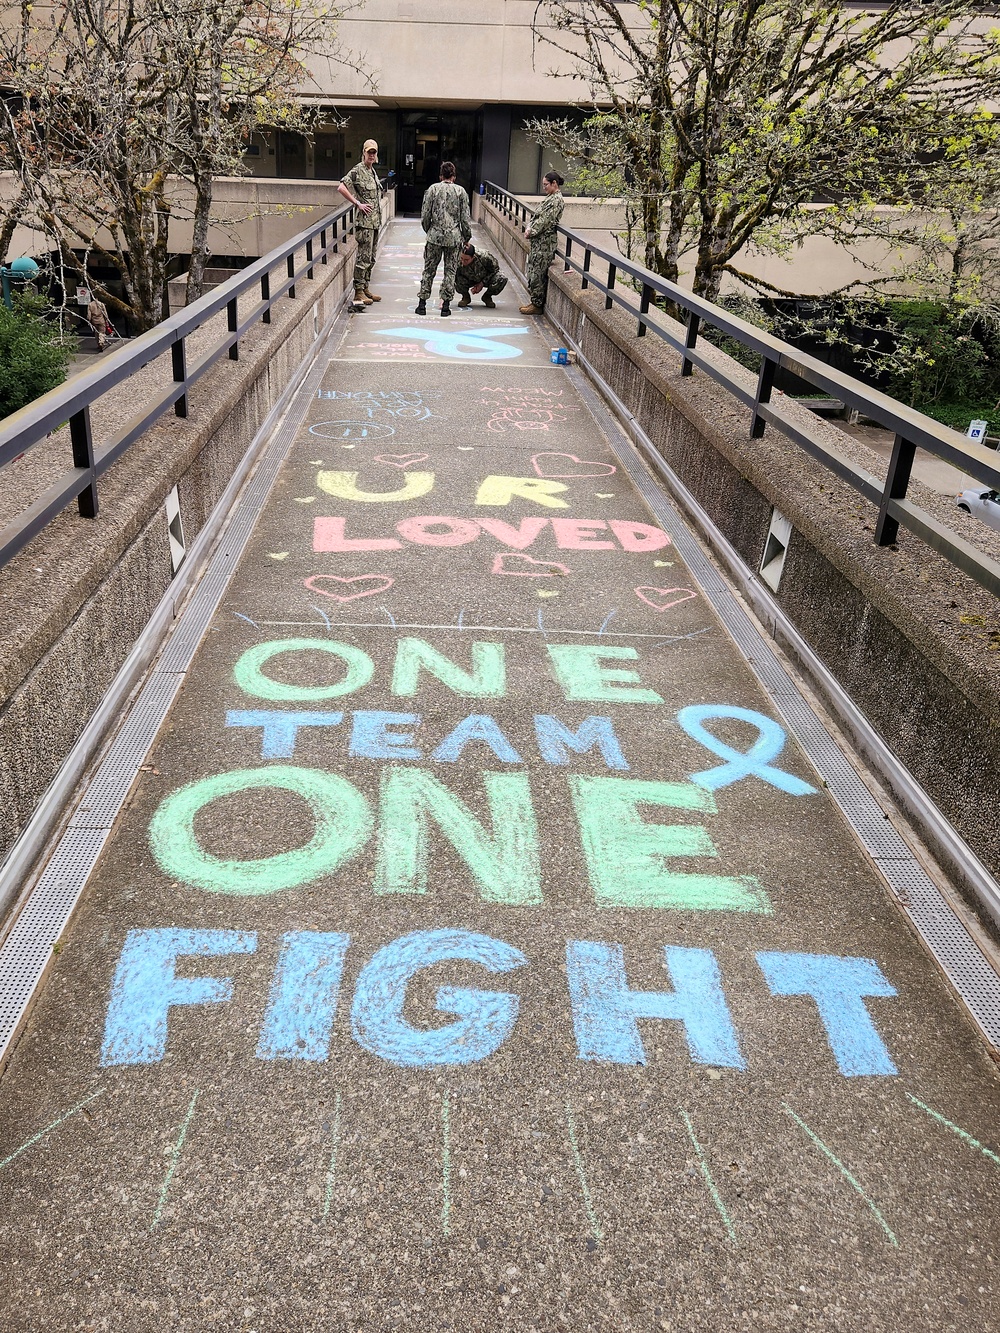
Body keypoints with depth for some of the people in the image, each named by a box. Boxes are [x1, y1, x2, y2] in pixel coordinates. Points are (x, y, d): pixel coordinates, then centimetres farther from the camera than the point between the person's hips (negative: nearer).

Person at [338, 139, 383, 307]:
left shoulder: (372, 171, 17)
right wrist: (358, 203, -18)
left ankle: (365, 289, 20)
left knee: (371, 258, 12)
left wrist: (378, 215, 16)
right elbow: (341, 188, -18)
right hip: (365, 221, -9)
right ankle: (358, 292, -7)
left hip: (375, 221, 9)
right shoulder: (358, 170, -9)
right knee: (363, 257, -9)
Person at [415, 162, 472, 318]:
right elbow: (465, 218, 0)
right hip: (454, 237, 0)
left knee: (429, 270, 8)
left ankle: (422, 303, 7)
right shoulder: (460, 191, 0)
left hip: (435, 236, 0)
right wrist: (467, 236, 11)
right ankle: (446, 305, 6)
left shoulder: (433, 189, -1)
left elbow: (425, 216, -1)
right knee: (450, 271, 7)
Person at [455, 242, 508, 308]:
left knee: (502, 279, -31)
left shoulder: (484, 257, -35)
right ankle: (466, 297, 2)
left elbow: (495, 269, -16)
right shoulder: (458, 261, -31)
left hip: (486, 278, -1)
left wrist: (482, 283, -20)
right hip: (470, 280, 1)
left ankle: (487, 297, -1)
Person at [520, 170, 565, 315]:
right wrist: (529, 229, 0)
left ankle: (537, 305, 2)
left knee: (537, 273, -5)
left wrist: (532, 232, -13)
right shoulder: (549, 198, 16)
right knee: (531, 272, 13)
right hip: (538, 240, 10)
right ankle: (535, 301, 21)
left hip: (545, 242, -10)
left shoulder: (557, 199, -14)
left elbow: (545, 220, -19)